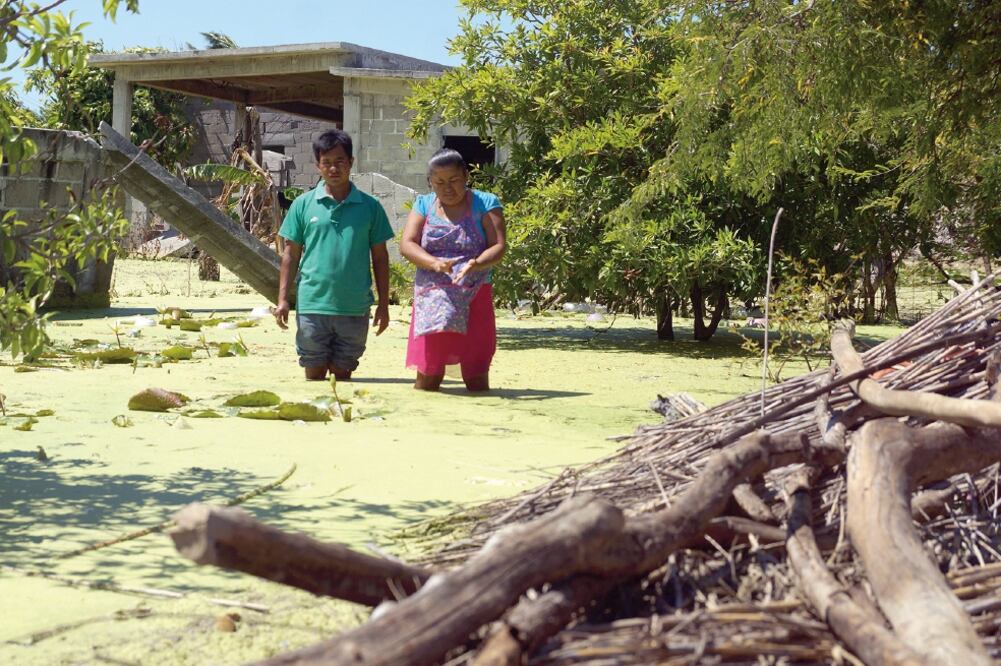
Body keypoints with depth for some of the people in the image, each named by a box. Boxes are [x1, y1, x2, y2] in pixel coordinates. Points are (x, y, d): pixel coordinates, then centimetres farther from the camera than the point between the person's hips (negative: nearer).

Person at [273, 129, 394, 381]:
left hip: (354, 309, 0)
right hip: (312, 305, 0)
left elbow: (380, 257, 8)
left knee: (343, 374, 10)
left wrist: (383, 304, 5)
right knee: (314, 375, 7)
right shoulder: (303, 204, 3)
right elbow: (291, 254, 7)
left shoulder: (369, 206, 3)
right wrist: (283, 299, 0)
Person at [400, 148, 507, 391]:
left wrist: (476, 264, -27)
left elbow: (498, 246, -5)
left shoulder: (485, 203, 3)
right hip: (432, 297, 2)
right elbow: (406, 244, -2)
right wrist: (434, 263, -22)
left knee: (476, 379, -1)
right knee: (427, 377, -1)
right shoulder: (424, 205, 10)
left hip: (475, 298, -1)